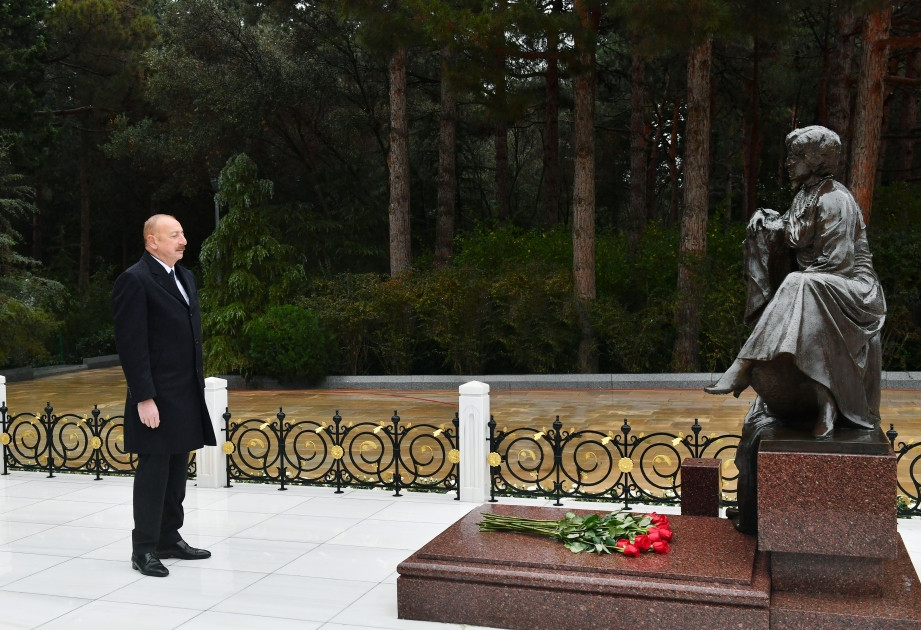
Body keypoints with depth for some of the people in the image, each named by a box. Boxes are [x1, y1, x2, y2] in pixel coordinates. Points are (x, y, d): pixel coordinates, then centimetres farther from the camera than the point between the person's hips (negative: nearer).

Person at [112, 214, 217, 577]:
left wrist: (199, 383, 15)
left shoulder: (185, 277, 15)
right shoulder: (135, 280, -10)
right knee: (153, 471, 0)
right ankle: (144, 549, 11)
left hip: (187, 395, 8)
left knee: (177, 471, 13)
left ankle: (169, 538, 24)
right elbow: (131, 345, -15)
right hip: (157, 397, -8)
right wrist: (144, 398, -18)